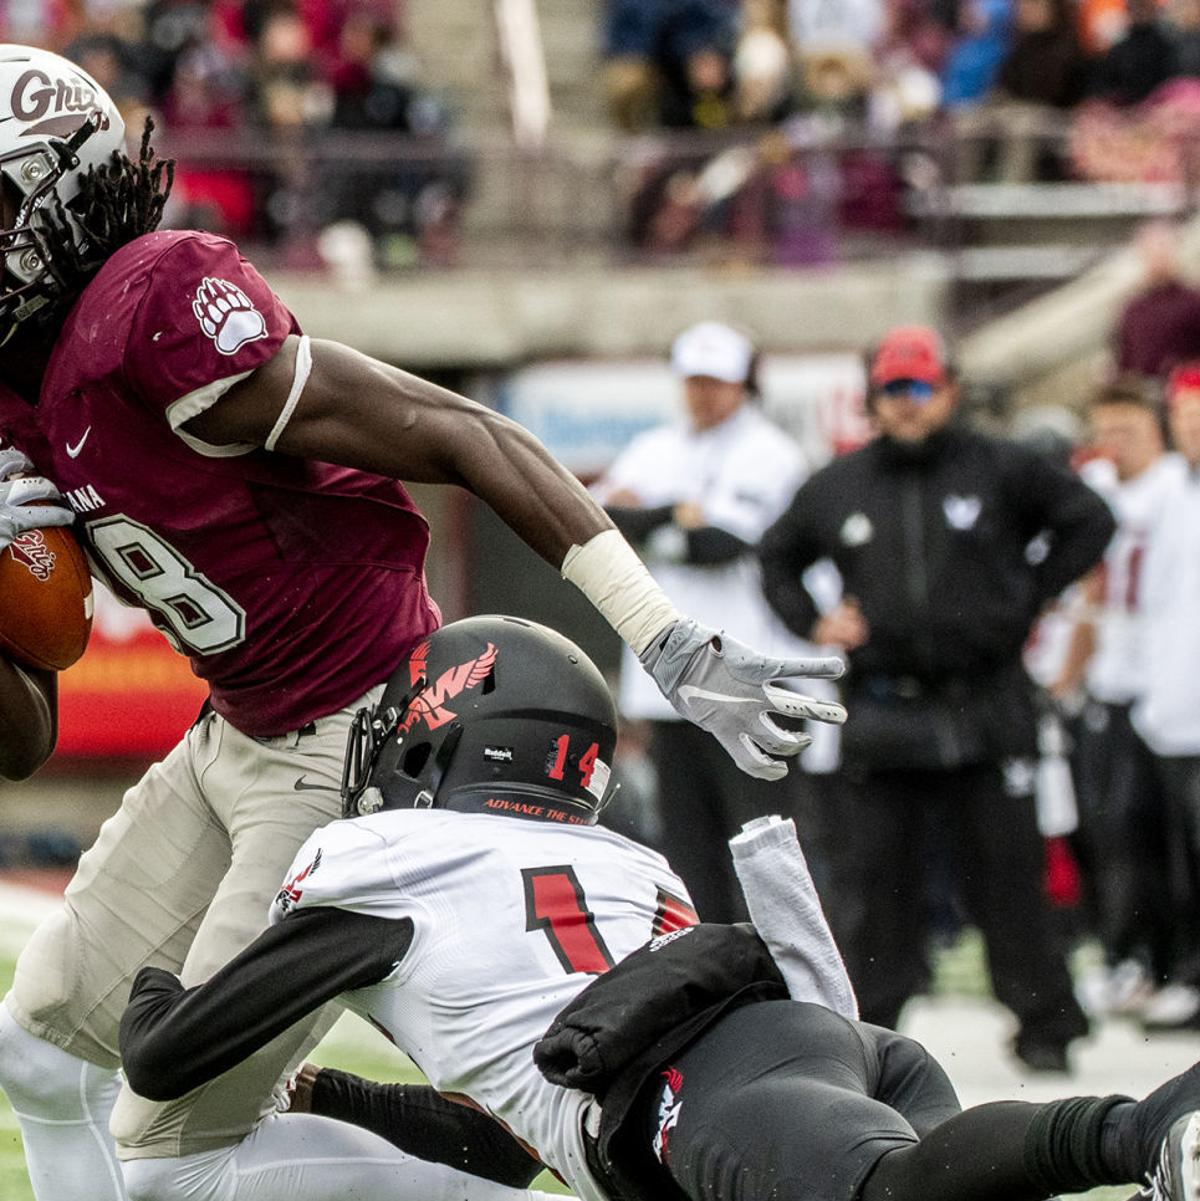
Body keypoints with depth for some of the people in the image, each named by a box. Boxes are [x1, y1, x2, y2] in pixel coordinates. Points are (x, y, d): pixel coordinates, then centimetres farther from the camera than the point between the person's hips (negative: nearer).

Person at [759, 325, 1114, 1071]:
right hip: (883, 714, 2)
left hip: (984, 710, -2)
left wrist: (1029, 599, 3)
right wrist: (812, 623, 9)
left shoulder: (1002, 472, 2)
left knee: (1006, 873, 1)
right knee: (871, 878, 0)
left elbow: (1089, 520, 8)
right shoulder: (838, 488, 10)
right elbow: (777, 556, 25)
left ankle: (1045, 1026, 10)